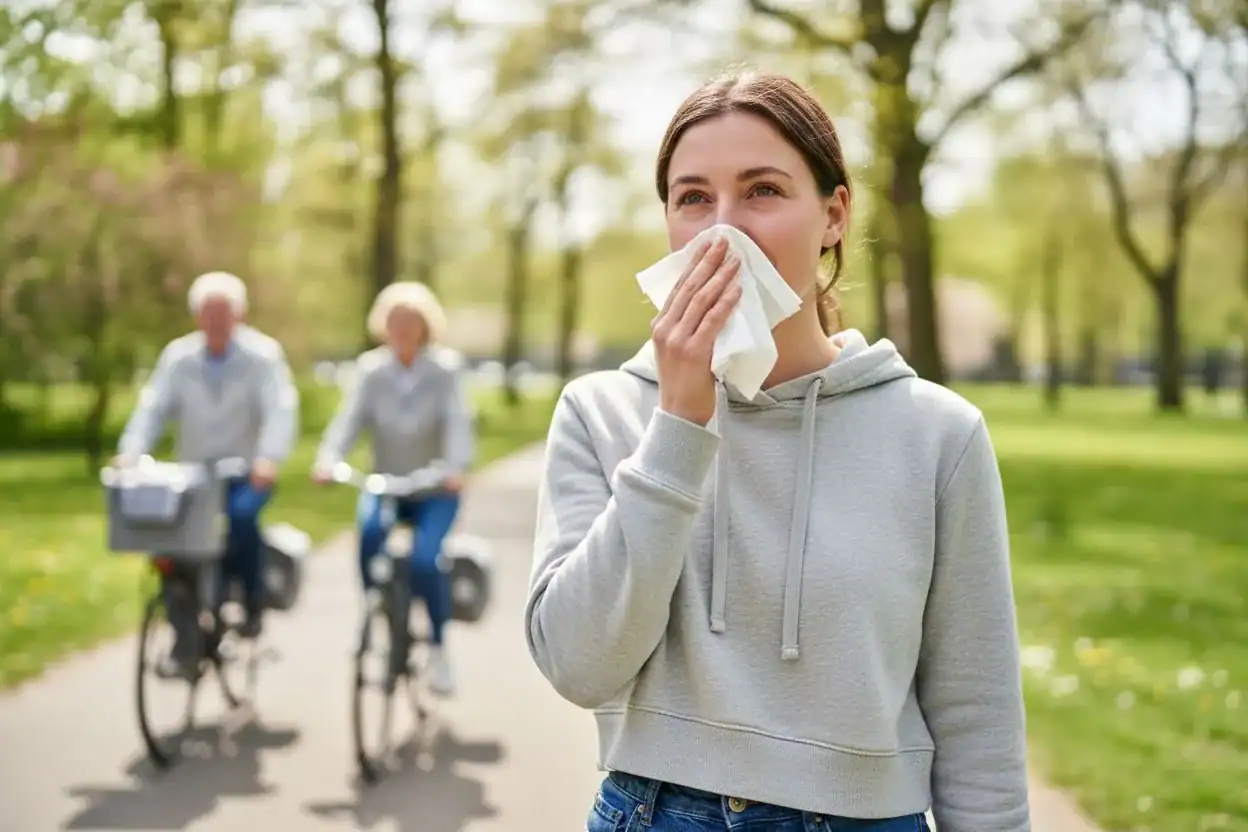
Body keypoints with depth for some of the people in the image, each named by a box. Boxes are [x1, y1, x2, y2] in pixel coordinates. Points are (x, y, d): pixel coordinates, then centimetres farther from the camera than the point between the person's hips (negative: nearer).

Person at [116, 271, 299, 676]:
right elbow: (153, 407, -5)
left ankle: (252, 604, -10)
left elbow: (281, 410, -18)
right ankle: (184, 639, -10)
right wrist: (131, 451, -25)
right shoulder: (177, 355, 4)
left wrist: (269, 457, -37)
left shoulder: (262, 354, -5)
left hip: (247, 475, -3)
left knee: (241, 514, -34)